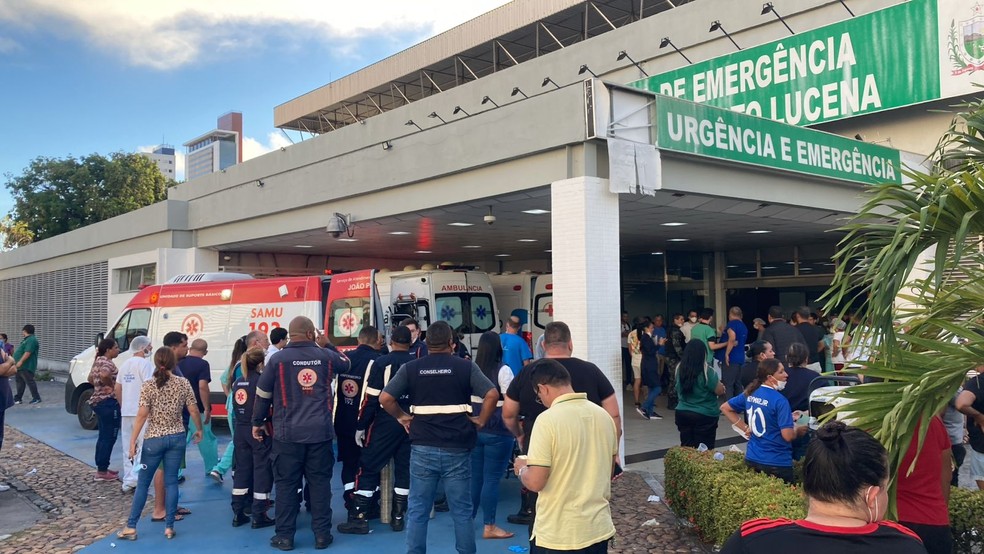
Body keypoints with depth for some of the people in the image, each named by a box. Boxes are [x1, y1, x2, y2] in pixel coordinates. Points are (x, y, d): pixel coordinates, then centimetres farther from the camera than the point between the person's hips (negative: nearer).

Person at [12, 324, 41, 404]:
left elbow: (28, 352, -26)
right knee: (20, 382, 13)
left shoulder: (31, 340, -18)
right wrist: (16, 361, 28)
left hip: (26, 367, -11)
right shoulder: (27, 339, 18)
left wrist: (20, 362, -26)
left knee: (30, 381, -8)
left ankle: (36, 398, -3)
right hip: (21, 366, 11)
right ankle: (18, 398, 18)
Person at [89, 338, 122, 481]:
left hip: (98, 401, 11)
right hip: (108, 403, -11)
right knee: (109, 437, -4)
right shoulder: (108, 363, -17)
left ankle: (101, 468, 26)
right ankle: (102, 472, 1)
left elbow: (91, 378, 25)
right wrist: (111, 385, -21)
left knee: (103, 436, 18)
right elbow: (104, 375, -38)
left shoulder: (99, 361, 14)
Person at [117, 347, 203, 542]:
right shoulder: (183, 383, -4)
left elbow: (142, 416, -12)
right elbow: (194, 410, -1)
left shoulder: (148, 386, -9)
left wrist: (132, 441, -7)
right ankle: (169, 527, 10)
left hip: (153, 439, -2)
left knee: (143, 483, 9)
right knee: (171, 482, 8)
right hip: (177, 438, 2)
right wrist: (199, 429, 14)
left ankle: (131, 527, 14)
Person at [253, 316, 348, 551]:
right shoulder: (326, 356, 1)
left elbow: (263, 394, 2)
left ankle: (285, 536, 12)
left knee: (286, 484, 7)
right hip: (320, 432, 1)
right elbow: (346, 364, 23)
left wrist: (258, 422, 14)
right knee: (320, 482, 9)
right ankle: (322, 535, 12)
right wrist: (324, 345, 28)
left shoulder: (278, 358, -4)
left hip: (288, 433, -1)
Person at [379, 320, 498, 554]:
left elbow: (385, 398, -3)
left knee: (418, 511, 10)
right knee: (461, 512, 10)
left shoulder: (411, 368, 2)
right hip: (457, 449, -1)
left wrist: (401, 417, 10)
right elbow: (492, 395, -12)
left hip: (422, 449, 1)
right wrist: (481, 421, 0)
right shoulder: (466, 366, -2)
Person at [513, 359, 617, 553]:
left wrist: (522, 469, 1)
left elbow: (535, 482, -19)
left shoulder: (548, 420, -18)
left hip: (557, 534, -6)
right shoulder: (604, 416, 2)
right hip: (599, 528, 6)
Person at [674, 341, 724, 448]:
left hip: (682, 413, 5)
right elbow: (720, 391, -10)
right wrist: (721, 385, 14)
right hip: (705, 416, -5)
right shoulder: (707, 372, -19)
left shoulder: (679, 369, -3)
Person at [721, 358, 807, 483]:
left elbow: (725, 408, 14)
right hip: (777, 463, -7)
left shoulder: (750, 393, 3)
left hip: (751, 459, 7)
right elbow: (788, 436, -22)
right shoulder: (780, 401, -19)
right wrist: (799, 430, 0)